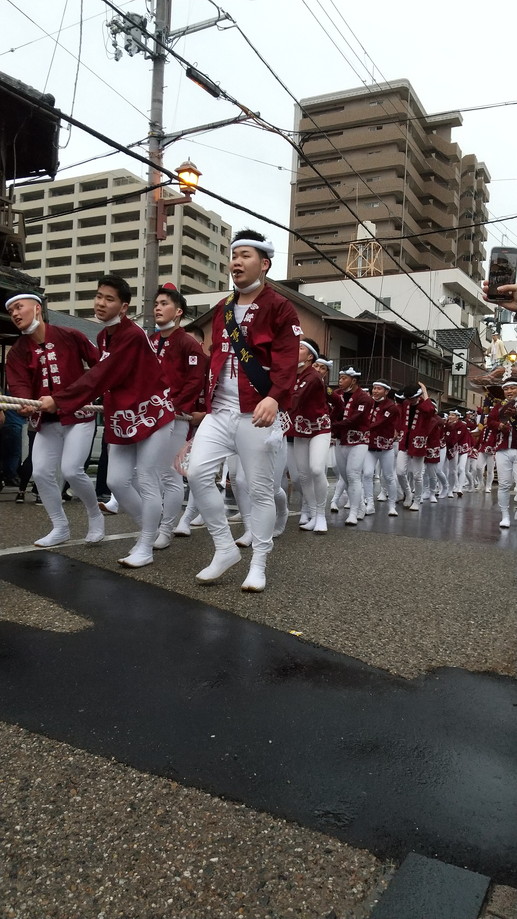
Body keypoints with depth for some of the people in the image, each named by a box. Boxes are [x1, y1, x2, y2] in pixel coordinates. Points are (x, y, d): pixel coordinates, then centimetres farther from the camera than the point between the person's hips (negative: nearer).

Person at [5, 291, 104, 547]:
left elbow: (99, 365, -2)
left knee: (71, 470, -16)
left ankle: (95, 515, 11)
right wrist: (25, 404, -33)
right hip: (47, 419, 5)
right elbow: (19, 384, -12)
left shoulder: (70, 336, -9)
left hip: (79, 414, -5)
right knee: (41, 473, 0)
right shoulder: (17, 351, 2)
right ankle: (60, 528, 18)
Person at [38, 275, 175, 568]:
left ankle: (146, 548, 10)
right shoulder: (104, 336, 10)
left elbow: (102, 377, -23)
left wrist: (59, 400, -23)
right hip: (124, 418, 8)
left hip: (153, 415, -8)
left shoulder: (133, 335, -19)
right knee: (117, 481, 6)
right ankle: (150, 531, 26)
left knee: (147, 484, -3)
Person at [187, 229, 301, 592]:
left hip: (257, 412, -6)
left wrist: (274, 398, -32)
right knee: (198, 473, -7)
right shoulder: (222, 308, 17)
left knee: (260, 489, 1)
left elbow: (287, 360, -15)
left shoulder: (279, 307, -4)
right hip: (220, 409, 6)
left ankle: (258, 565, 15)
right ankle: (225, 548, 10)